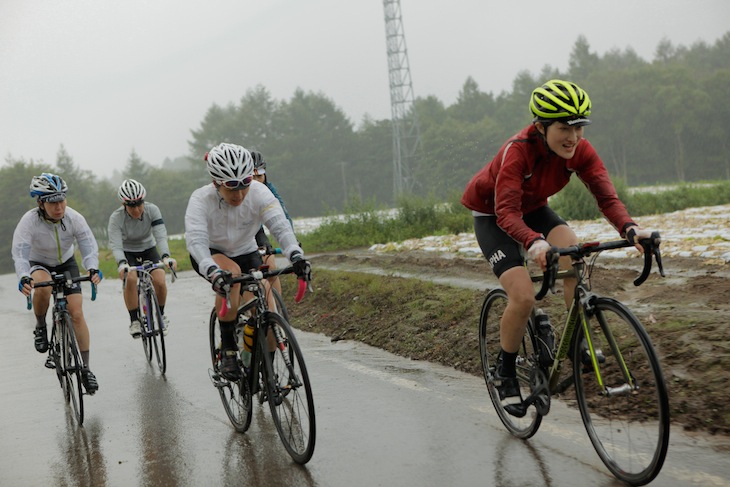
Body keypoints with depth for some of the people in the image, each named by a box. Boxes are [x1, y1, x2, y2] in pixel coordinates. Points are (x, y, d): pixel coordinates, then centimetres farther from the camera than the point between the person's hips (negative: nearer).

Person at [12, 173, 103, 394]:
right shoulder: (29, 221, -30)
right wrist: (24, 278, -55)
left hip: (66, 263, 2)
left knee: (77, 314, -11)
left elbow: (89, 246, -28)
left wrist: (93, 269, -49)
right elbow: (20, 254, -36)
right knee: (42, 287, -38)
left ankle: (85, 367, -2)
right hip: (38, 264, -2)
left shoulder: (74, 218, -25)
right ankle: (40, 328, -8)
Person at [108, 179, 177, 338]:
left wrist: (166, 256, -49)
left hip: (149, 250, 1)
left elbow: (161, 235, -31)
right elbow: (115, 245, -33)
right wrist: (122, 264, -53)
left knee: (160, 281, -22)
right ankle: (134, 320, -15)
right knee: (130, 279, -31)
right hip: (127, 253, -1)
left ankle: (161, 314, 6)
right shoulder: (116, 217, -25)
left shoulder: (152, 210, -22)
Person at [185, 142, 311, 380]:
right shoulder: (201, 199, -29)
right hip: (210, 255, -2)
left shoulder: (259, 193, -25)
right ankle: (228, 350, -25)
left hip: (246, 253, 2)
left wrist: (296, 256, -57)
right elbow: (195, 240, -42)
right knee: (231, 273, -37)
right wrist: (214, 272, -61)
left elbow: (281, 226, -37)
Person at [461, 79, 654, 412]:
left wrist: (629, 227, -49)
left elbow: (606, 195, -29)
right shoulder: (518, 151, -35)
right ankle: (504, 374, 3)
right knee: (524, 297, -19)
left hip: (533, 209, 5)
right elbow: (507, 212, -44)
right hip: (492, 215, -4)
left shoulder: (579, 150, -21)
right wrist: (533, 242, -64)